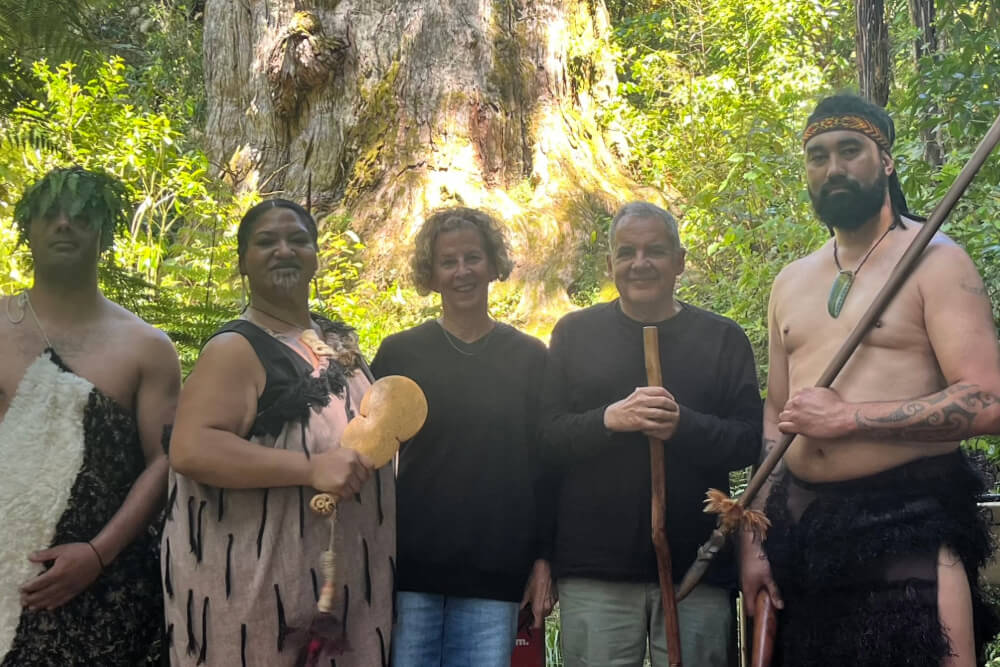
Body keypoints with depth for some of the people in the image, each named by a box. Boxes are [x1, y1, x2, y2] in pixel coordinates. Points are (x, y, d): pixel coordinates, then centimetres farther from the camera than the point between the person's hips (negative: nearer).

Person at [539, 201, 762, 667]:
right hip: (595, 571, 0)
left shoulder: (722, 338, 9)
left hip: (698, 566, 0)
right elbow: (545, 434, 3)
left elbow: (750, 441, 1)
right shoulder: (575, 334, 10)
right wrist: (609, 419, -17)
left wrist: (684, 426, -18)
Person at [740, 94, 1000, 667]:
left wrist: (847, 418, -16)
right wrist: (755, 538, 7)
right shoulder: (791, 284, 14)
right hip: (801, 525, 6)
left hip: (909, 522, -5)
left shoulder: (935, 261, -5)